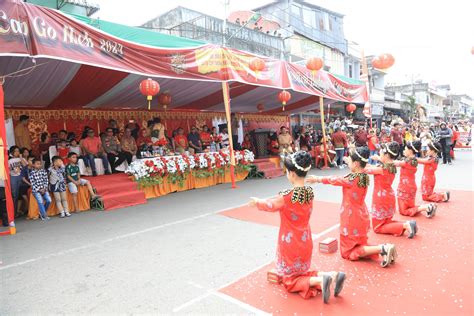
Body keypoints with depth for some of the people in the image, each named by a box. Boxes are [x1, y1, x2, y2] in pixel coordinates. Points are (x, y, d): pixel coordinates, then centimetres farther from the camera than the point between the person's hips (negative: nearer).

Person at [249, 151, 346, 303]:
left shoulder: (286, 196, -25)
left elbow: (269, 205, -5)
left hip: (290, 245, -6)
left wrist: (257, 201, 15)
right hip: (305, 243, 6)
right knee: (302, 273, 26)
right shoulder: (309, 191, -6)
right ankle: (333, 275, 2)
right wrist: (261, 201, 18)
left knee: (290, 280, 13)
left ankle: (319, 280, -13)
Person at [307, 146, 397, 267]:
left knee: (348, 252, 6)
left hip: (352, 220, -8)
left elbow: (333, 180, -9)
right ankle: (384, 249, -2)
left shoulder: (352, 179, -23)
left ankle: (381, 249, -12)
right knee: (359, 245, 24)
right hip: (362, 218, 8)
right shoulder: (364, 176, -2)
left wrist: (317, 179, 5)